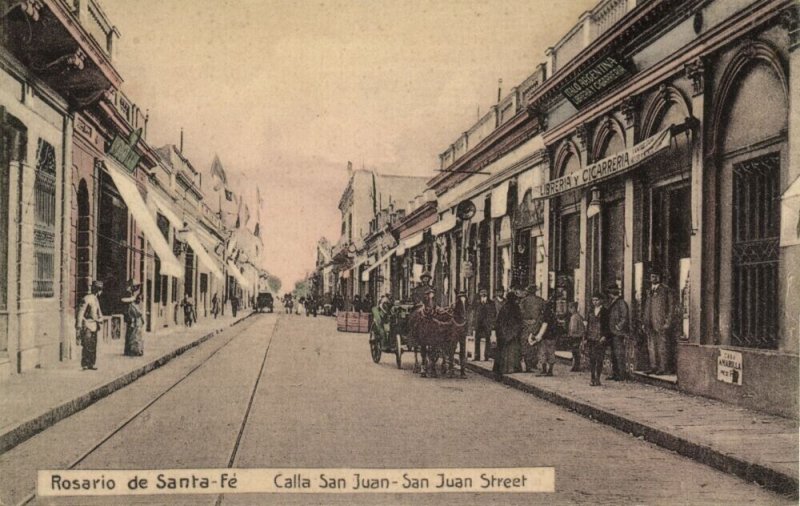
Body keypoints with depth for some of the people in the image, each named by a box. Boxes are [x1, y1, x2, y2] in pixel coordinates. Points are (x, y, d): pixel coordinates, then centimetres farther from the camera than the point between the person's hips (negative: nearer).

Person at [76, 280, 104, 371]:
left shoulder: (96, 299, 16)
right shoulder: (87, 298, -12)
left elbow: (99, 312, 24)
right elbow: (80, 312, -16)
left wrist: (100, 318, 2)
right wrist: (79, 325, -20)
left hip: (94, 325, 9)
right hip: (87, 325, -9)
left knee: (93, 346, 9)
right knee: (87, 345, -11)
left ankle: (91, 364, 15)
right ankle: (84, 365, -7)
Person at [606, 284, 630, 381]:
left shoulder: (621, 303, -10)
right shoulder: (612, 303, 18)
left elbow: (624, 318, -13)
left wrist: (618, 327, -15)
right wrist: (609, 331, 16)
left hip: (618, 333, -9)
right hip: (612, 333, 9)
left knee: (619, 354, -8)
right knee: (613, 354, 12)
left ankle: (621, 375, -5)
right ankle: (615, 374, 17)